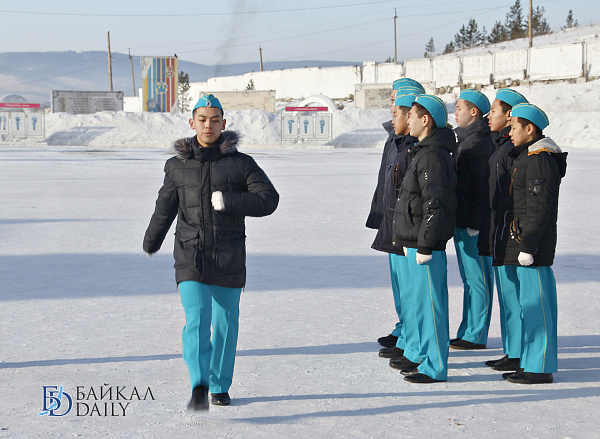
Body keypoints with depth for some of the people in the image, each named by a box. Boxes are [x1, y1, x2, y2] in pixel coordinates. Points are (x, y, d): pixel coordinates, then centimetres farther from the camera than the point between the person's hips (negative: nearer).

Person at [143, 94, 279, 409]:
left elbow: (268, 199, -7)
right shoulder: (177, 166, 7)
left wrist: (228, 202, -19)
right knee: (196, 320, -17)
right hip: (190, 258, 0)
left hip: (229, 260, 0)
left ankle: (220, 386, 27)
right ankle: (199, 387, -27)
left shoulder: (240, 163, 1)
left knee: (225, 324, 10)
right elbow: (165, 207, 21)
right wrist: (151, 242, 32)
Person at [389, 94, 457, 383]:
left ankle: (434, 367, 3)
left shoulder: (433, 156, -18)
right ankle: (418, 354, 32)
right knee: (411, 300, 20)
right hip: (414, 242, 11)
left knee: (428, 303, -4)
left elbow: (435, 205, -22)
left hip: (427, 245, -11)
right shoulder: (423, 153, 15)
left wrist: (425, 245, -21)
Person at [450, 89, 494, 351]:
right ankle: (470, 333, 22)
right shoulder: (467, 139, 16)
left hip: (473, 222, -11)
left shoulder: (479, 143, -16)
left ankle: (475, 336, 2)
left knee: (476, 279, -4)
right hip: (463, 221, 11)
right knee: (471, 279, 15)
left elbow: (481, 186, -20)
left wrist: (474, 222, -21)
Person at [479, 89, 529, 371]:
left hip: (508, 232, -11)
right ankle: (512, 352, 23)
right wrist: (485, 227, 21)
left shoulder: (514, 148, -16)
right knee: (506, 293, 15)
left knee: (512, 294, -4)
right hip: (497, 232, 11)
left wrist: (510, 232, -21)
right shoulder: (500, 144, 15)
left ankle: (519, 355, 3)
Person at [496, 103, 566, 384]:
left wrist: (527, 246, -20)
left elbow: (540, 208, -19)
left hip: (533, 241, -10)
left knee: (535, 304, -6)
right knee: (531, 303, 14)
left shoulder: (540, 160, -15)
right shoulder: (525, 157, 16)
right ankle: (532, 362, 22)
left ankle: (540, 369, -1)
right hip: (523, 241, 10)